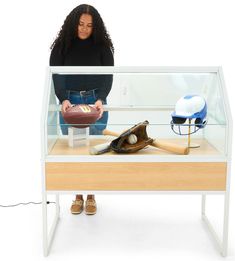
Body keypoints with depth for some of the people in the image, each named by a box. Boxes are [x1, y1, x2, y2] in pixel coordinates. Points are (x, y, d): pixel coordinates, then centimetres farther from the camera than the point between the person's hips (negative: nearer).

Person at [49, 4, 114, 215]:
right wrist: (63, 99, -25)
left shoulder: (102, 46, 1)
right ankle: (78, 196, 18)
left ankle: (91, 196, 19)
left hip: (95, 103, 0)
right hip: (69, 103, 1)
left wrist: (101, 99, -24)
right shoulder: (62, 46, 1)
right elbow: (56, 75, -7)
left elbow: (107, 76, -6)